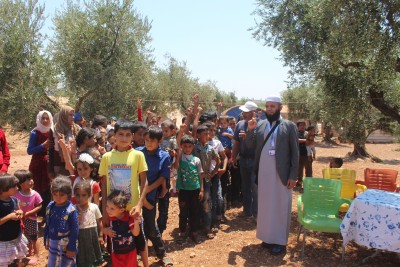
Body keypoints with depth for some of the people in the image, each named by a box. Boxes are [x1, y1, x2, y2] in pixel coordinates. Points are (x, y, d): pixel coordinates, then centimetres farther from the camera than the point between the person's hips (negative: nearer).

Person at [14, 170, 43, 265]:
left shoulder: (35, 194, -20)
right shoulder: (16, 194, -14)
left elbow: (39, 206, -14)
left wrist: (29, 213, -22)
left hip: (31, 219, -3)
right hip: (21, 219, 3)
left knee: (34, 238, 11)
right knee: (26, 237, 23)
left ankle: (36, 255, 28)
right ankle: (30, 252, 45)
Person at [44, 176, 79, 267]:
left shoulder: (71, 210, -21)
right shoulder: (50, 206, -4)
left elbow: (75, 230, -16)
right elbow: (47, 226, 7)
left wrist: (72, 247, -13)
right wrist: (46, 241, 12)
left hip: (67, 245, -5)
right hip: (53, 244, 5)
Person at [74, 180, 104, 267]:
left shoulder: (94, 207, -7)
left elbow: (99, 223, 3)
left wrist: (100, 236, 6)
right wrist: (79, 212, -25)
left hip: (92, 237, 1)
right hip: (80, 238, -1)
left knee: (92, 259, 16)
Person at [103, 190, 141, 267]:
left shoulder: (129, 218, -21)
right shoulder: (109, 218, -14)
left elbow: (135, 233, -18)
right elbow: (104, 229, 2)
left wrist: (136, 223, -35)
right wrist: (106, 231, -21)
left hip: (130, 251, -2)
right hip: (116, 252, 2)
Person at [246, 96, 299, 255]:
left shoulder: (289, 126, -3)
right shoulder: (260, 125, 8)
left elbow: (295, 152, -4)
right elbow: (251, 145, 6)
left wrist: (293, 175, -9)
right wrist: (250, 130, -11)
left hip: (281, 174, -4)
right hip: (263, 173, 4)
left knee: (280, 207, 5)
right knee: (266, 205, 13)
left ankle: (280, 241, 16)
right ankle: (268, 237, 28)